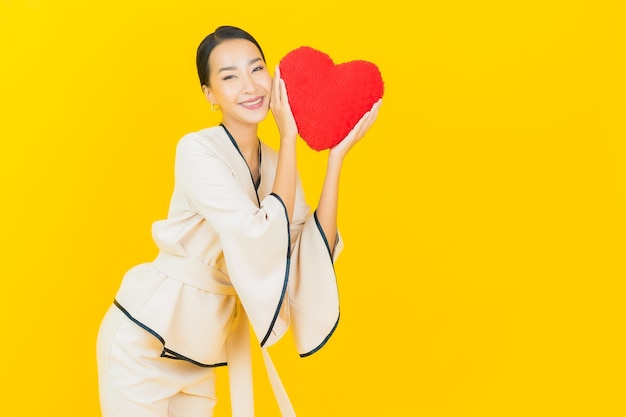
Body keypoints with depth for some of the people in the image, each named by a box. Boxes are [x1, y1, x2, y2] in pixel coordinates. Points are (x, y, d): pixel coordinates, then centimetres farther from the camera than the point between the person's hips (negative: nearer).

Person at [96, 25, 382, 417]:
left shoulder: (277, 165, 0)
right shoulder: (197, 151, -19)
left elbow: (312, 260, -11)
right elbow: (264, 243, -28)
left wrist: (336, 156, -13)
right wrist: (289, 137, -23)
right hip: (143, 344, -6)